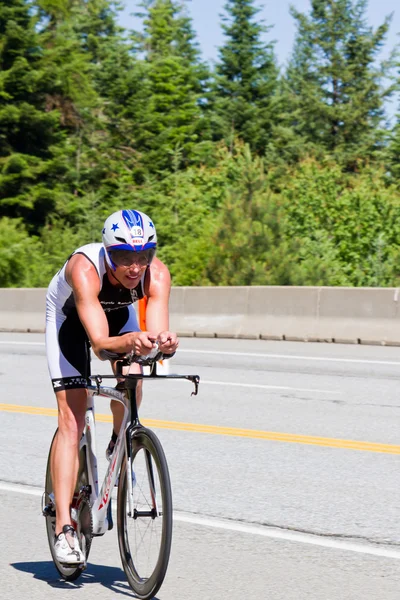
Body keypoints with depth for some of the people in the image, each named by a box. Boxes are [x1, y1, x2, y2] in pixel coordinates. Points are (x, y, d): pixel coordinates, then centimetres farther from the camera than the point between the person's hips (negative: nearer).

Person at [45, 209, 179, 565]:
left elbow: (158, 333, -44)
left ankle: (120, 445, 10)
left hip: (119, 313, 4)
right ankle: (63, 526, -17)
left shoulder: (157, 274, -34)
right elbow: (100, 342, -51)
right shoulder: (84, 268, -42)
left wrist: (164, 341, -67)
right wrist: (130, 340, -70)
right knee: (72, 418, -15)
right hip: (70, 316, -4)